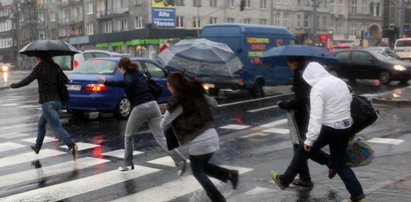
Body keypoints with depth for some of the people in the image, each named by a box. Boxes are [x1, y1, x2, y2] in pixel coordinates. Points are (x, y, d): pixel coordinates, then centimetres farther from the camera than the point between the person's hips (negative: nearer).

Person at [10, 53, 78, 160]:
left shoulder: (39, 67, -7)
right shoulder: (55, 66, 8)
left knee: (57, 127, -13)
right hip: (57, 101, 7)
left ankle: (72, 146, -29)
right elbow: (66, 80, 3)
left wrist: (14, 85, 13)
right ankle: (37, 147, 36)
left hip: (47, 102, -7)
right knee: (41, 124, 25)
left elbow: (27, 81, -3)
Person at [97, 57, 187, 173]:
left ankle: (128, 164, 27)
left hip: (139, 108, -5)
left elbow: (127, 83, -24)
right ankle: (180, 159, -18)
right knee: (161, 138, -1)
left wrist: (106, 82, -28)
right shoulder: (139, 74, 23)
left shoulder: (128, 75, 1)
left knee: (128, 136, 19)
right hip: (153, 105, 5)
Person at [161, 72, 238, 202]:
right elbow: (214, 104, 24)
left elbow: (164, 126, -1)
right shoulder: (196, 93, 8)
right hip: (212, 135, 7)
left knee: (197, 172, 16)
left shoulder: (175, 102, -10)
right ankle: (229, 174, 8)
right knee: (203, 165, 27)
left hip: (198, 141, -7)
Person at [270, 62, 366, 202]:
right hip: (345, 128, 7)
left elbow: (316, 116, -21)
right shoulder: (341, 82, 11)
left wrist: (309, 139, -18)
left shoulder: (318, 88, -14)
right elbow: (348, 105, 14)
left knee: (303, 151, 13)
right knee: (339, 163, 17)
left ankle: (284, 180, 28)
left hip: (328, 129, -7)